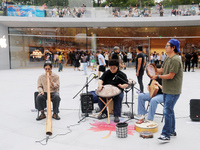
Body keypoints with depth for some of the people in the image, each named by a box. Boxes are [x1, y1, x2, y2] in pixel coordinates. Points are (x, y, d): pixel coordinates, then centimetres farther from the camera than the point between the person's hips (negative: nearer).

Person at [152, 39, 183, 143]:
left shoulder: (175, 60, -19)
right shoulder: (167, 58, 12)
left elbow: (171, 76, -22)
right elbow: (162, 70, 14)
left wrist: (157, 77, -15)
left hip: (173, 91, -10)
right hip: (166, 89, 10)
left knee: (167, 111, -9)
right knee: (169, 110, 18)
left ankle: (166, 135, -2)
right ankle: (172, 131, 31)